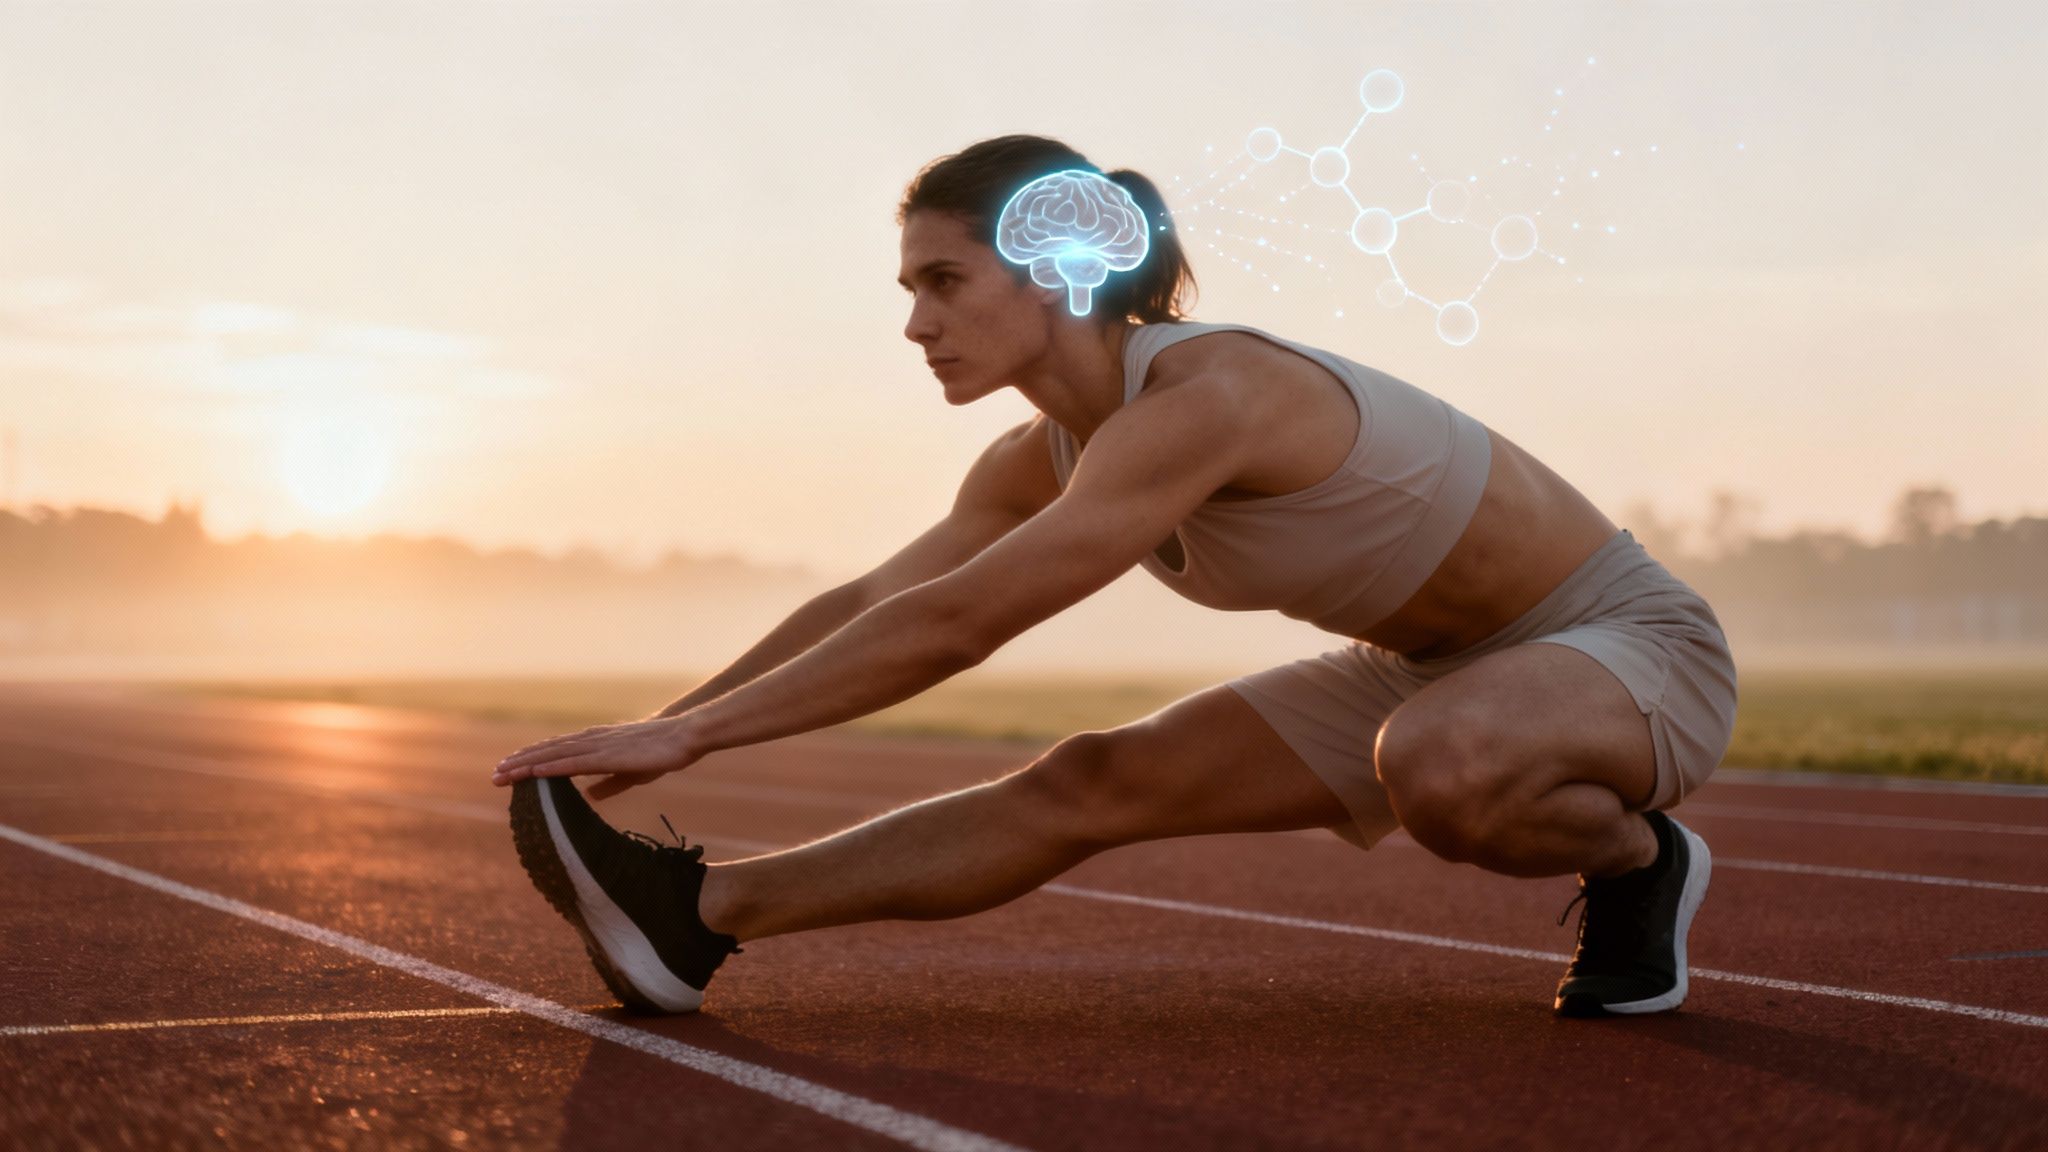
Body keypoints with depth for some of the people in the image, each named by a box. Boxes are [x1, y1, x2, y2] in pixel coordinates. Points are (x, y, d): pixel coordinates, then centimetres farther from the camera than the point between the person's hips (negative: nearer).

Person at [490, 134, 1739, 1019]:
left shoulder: (1203, 396, -30)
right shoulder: (1049, 457, -4)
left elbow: (948, 629, -32)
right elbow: (864, 607, 4)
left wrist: (687, 733, -27)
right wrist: (651, 733, 0)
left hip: (1634, 650, -7)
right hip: (1431, 671, 7)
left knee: (1435, 767, -41)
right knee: (1091, 785, -8)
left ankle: (1637, 860, -11)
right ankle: (700, 913, -11)